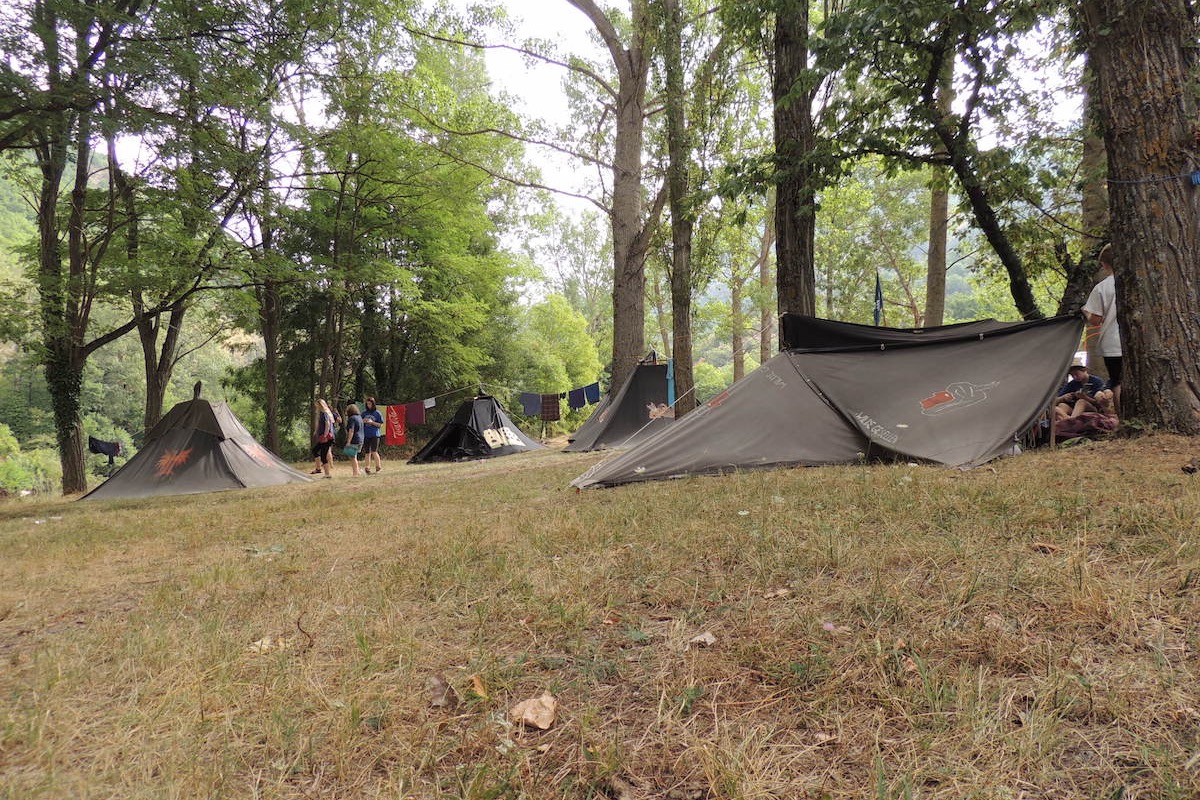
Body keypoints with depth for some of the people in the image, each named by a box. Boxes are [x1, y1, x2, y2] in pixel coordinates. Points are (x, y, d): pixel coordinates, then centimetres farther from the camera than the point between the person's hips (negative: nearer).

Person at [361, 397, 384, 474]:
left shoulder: (378, 413, 2)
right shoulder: (364, 413, 13)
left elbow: (380, 425, 0)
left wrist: (372, 422, -13)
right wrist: (363, 421, -5)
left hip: (375, 435, -4)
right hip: (366, 435, 4)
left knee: (374, 452, -13)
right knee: (367, 453, 6)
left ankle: (378, 467, -2)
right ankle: (367, 468, 12)